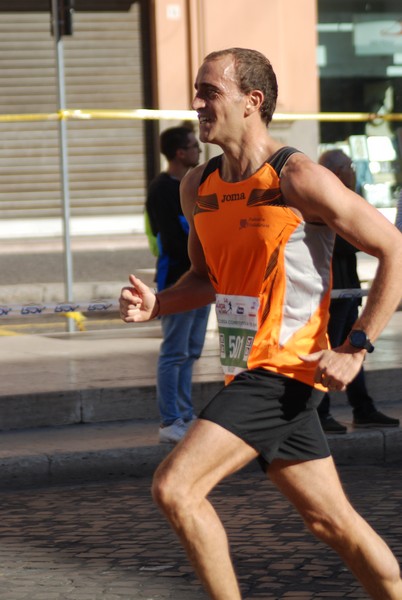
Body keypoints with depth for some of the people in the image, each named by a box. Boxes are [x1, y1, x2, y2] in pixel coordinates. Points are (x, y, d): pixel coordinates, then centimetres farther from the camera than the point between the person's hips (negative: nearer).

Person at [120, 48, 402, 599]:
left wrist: (355, 349, -15)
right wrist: (156, 304, 2)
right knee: (334, 522, 13)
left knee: (174, 487, -16)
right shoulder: (198, 187, 10)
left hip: (284, 368, -8)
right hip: (250, 373, 8)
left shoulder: (298, 179, -13)